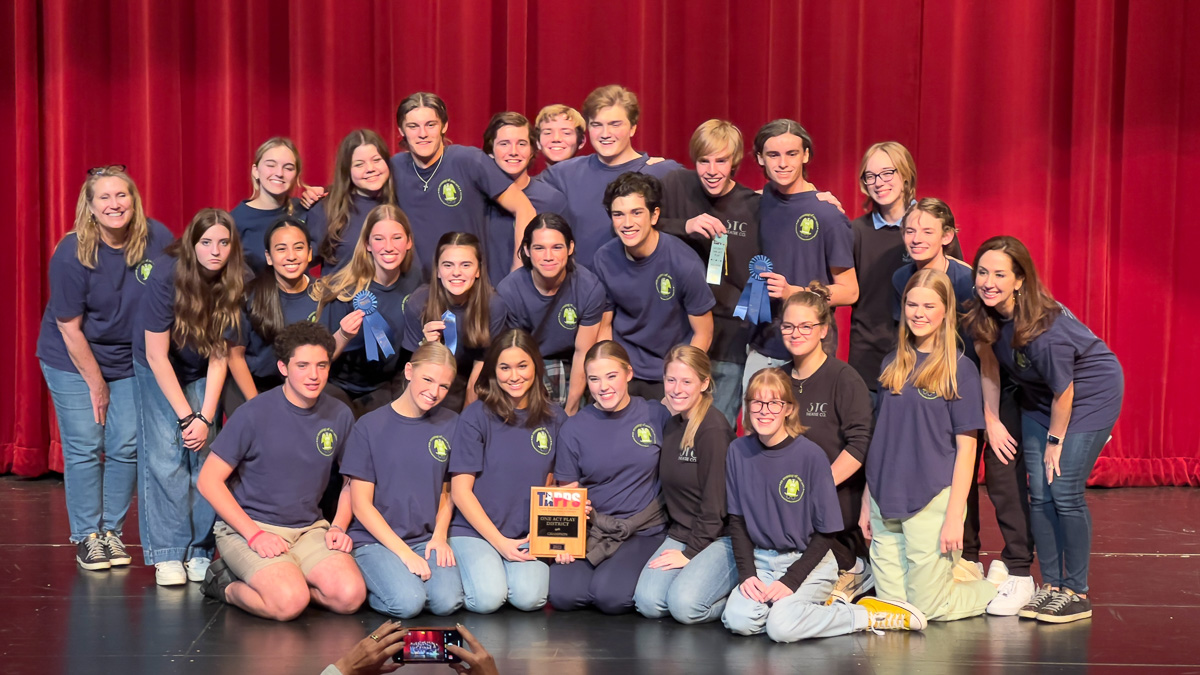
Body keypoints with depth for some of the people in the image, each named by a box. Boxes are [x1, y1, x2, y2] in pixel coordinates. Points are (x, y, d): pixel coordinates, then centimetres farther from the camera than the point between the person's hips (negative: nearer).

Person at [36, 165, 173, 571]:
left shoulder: (158, 240, -12)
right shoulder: (71, 254, -19)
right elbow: (70, 327, -13)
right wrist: (96, 383, -10)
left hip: (131, 360, 3)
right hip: (72, 360, -3)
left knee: (127, 447, 1)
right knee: (84, 449, -3)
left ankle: (113, 530, 16)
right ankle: (87, 537, 10)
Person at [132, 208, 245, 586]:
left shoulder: (233, 285, -18)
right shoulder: (167, 275, -26)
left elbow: (219, 357, -12)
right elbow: (157, 355, -22)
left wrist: (206, 417, -18)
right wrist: (186, 416, -21)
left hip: (201, 375, 2)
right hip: (158, 371, -2)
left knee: (205, 455, -9)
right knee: (165, 456, -13)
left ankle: (200, 551, -2)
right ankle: (168, 555, -8)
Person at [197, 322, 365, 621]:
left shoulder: (340, 416, 1)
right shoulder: (254, 414, -12)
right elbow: (209, 480, -9)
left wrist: (339, 526, -3)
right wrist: (254, 534, -17)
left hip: (309, 528, 5)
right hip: (246, 526, -4)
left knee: (350, 596, -21)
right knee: (290, 602, -29)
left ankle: (281, 580, 4)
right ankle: (228, 585, 0)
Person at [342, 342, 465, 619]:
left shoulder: (450, 425, 6)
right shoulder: (370, 426, -4)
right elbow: (361, 505, -5)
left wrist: (439, 536, -4)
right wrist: (404, 552, -14)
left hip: (428, 540, 3)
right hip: (376, 540, -3)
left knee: (447, 601, -25)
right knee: (407, 602, -28)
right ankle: (369, 585, 3)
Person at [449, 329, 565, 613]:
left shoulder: (554, 418, 5)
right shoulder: (476, 416, -5)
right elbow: (460, 490, -5)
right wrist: (499, 542, -13)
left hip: (530, 535, 2)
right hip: (475, 529, -2)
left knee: (529, 597, -25)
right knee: (487, 598, -26)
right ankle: (471, 569, 6)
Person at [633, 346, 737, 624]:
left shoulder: (714, 428, -13)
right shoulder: (671, 426, 12)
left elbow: (715, 502, -14)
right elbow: (670, 491, 12)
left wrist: (691, 552, -14)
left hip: (721, 538, -6)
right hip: (680, 535, 6)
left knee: (684, 605, -27)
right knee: (648, 603, -18)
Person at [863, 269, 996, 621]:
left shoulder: (959, 368, -5)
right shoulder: (892, 364, 11)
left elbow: (966, 447, -7)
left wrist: (954, 516, -13)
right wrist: (867, 502, 11)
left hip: (932, 500, -5)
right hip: (886, 501, 5)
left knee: (928, 606, -1)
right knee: (890, 604, 4)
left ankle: (1003, 588, 22)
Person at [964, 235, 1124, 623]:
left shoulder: (1044, 329, -36)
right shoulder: (984, 314, -15)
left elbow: (1063, 393, -24)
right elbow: (988, 364, 1)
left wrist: (1056, 441, -11)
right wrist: (992, 421, 1)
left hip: (1091, 394, -7)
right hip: (1039, 398, 7)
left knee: (1065, 491, -10)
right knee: (1040, 493, 3)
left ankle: (1076, 593, 2)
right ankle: (1050, 586, 13)